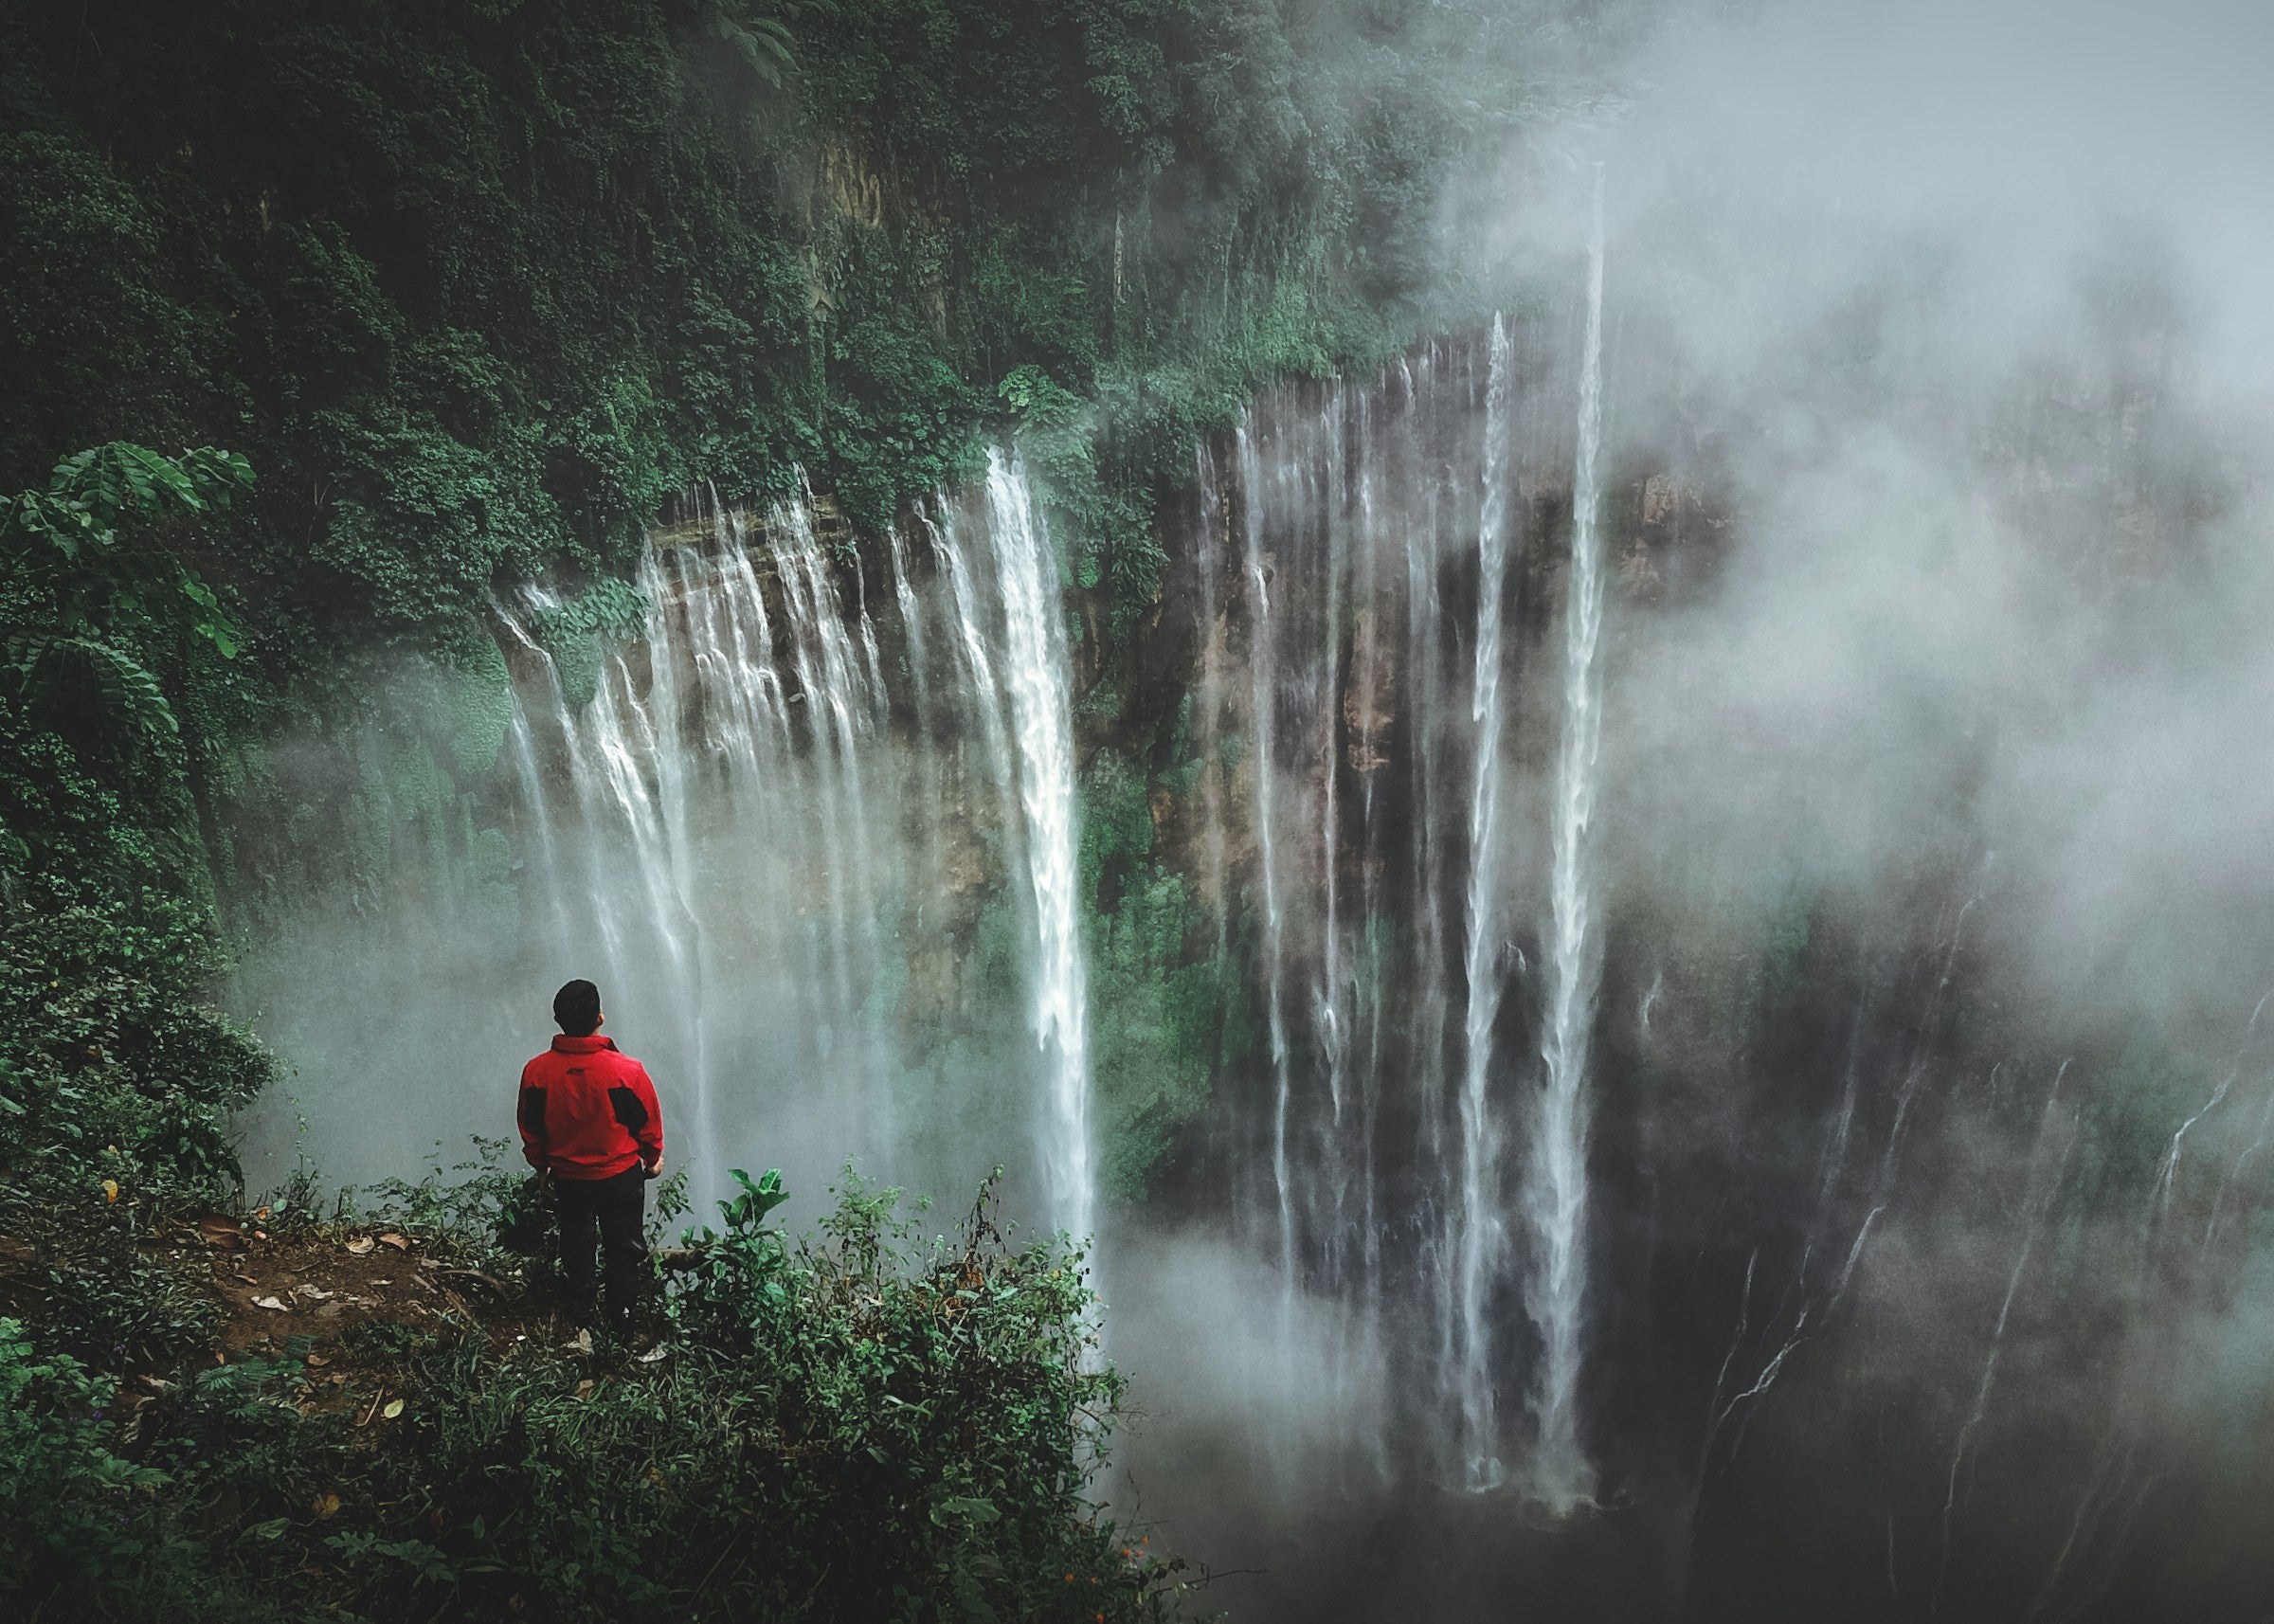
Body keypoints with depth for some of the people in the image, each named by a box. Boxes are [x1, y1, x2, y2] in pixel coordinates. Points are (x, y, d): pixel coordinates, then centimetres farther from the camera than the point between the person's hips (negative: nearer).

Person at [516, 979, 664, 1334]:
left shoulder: (536, 1071, -19)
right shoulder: (627, 1071, -26)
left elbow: (530, 1128, -3)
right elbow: (649, 1122, -10)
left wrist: (541, 1164, 17)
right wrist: (653, 1157, 10)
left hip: (567, 1177, 2)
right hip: (621, 1175, -2)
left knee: (575, 1242, 25)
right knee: (624, 1249, 17)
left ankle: (582, 1308, 41)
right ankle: (621, 1317, 28)